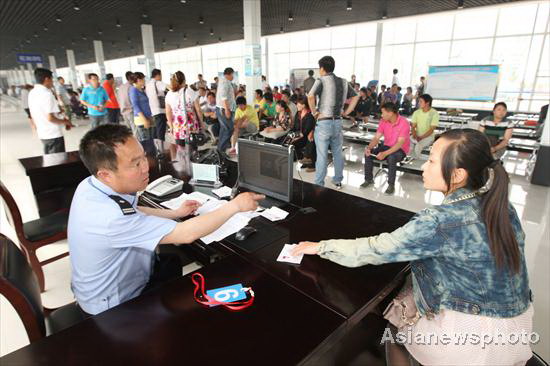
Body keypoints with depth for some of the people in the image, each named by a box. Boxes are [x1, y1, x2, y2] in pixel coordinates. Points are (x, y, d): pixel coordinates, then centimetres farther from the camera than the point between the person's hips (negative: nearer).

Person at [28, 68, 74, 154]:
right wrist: (65, 121, -8)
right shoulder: (47, 94, -18)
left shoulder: (32, 93, 9)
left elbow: (32, 115, 17)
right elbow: (50, 118, -22)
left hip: (42, 134, 9)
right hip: (54, 135, -9)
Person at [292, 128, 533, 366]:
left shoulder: (440, 221, -27)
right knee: (406, 296, 23)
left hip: (473, 331, -6)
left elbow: (375, 250, -22)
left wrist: (321, 247, -10)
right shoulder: (500, 207, -5)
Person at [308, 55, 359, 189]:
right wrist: (346, 112, 14)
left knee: (322, 155, 0)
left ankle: (319, 184, 7)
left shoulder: (321, 81, -8)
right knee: (338, 153, 15)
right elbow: (355, 96, 16)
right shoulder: (343, 82, 10)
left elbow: (310, 96, -24)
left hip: (324, 123, -5)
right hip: (338, 122, 6)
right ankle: (338, 181, 28)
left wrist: (314, 111, -11)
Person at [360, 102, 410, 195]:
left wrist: (385, 153, -39)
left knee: (391, 157, -38)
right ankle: (368, 179, -2)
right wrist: (369, 147, -26)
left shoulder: (404, 123, -22)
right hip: (387, 146, 6)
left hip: (401, 149, -5)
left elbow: (400, 143, -28)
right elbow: (376, 138, -6)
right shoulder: (383, 121, -4)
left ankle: (391, 185, -21)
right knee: (368, 153, -17)